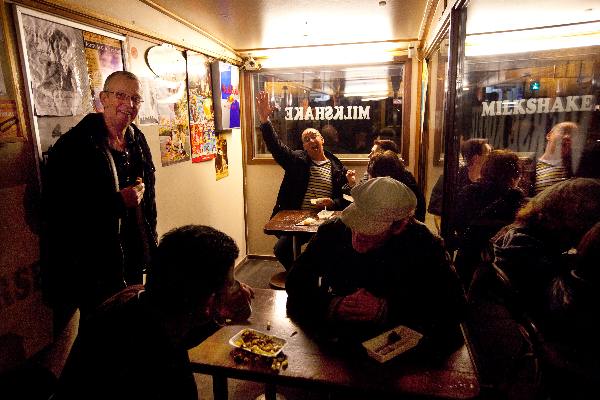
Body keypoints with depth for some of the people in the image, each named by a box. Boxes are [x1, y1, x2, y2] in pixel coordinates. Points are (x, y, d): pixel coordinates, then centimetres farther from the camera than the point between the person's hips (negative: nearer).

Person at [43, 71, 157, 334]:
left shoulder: (137, 141, 7)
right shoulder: (74, 144, -15)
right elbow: (58, 206, -19)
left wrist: (150, 242, 15)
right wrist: (118, 201, -22)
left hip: (133, 256, 6)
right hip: (93, 262, -6)